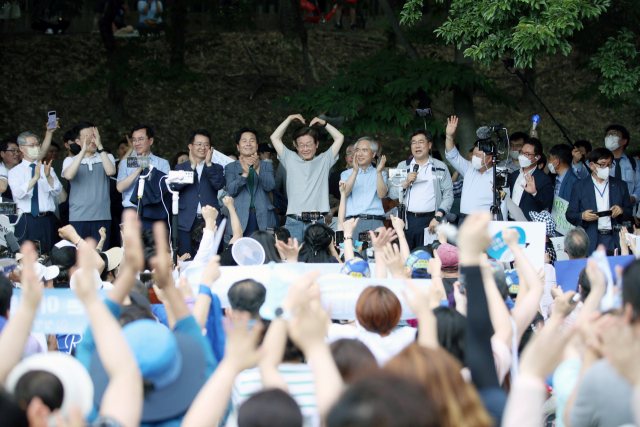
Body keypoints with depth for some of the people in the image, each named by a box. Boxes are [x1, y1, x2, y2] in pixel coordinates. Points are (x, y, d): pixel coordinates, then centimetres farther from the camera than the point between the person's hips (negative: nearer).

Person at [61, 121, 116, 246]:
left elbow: (110, 171, -9)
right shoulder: (70, 161, 10)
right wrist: (83, 151, -13)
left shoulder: (107, 157, 14)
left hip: (102, 218, 1)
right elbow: (69, 175, -13)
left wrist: (100, 147, -11)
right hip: (78, 218, -1)